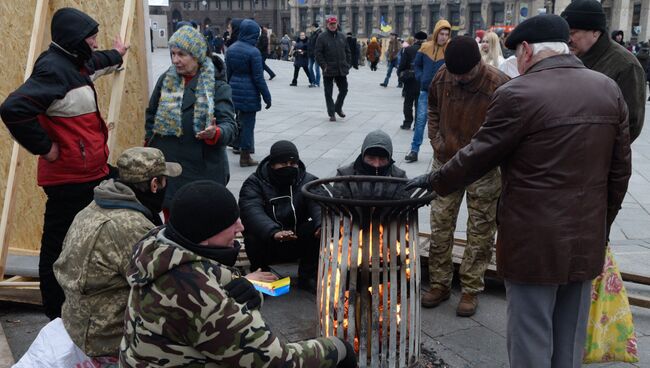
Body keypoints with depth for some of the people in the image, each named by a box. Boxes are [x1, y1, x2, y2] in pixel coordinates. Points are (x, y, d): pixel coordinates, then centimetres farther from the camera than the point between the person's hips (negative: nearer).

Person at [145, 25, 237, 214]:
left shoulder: (217, 87, -5)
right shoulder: (165, 80, 7)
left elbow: (230, 126, -14)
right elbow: (151, 115, 19)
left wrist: (215, 133, -36)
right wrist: (150, 145, 11)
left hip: (204, 170, -3)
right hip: (166, 168, 4)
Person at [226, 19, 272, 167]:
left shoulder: (231, 49, 5)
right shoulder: (253, 52, -15)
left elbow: (228, 72, 11)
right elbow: (258, 77, -14)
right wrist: (267, 97, -7)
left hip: (234, 91, 6)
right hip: (249, 93, -6)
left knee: (240, 120, 19)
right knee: (247, 123, 3)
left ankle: (240, 146, 31)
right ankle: (245, 157, 10)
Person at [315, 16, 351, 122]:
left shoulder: (341, 36, 10)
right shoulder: (322, 37, -4)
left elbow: (347, 51, 15)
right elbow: (318, 53, -7)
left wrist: (347, 64, 6)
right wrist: (324, 66, -14)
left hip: (341, 70, 4)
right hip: (328, 71, -4)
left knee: (344, 90, 9)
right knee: (328, 93, 2)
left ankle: (338, 107, 31)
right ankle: (331, 114, 11)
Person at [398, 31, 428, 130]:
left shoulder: (408, 49, -5)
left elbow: (402, 64, -6)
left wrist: (400, 74, 7)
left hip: (410, 80, 0)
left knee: (408, 102, 13)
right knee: (419, 103, 8)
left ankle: (407, 122, 15)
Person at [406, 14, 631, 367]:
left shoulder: (517, 94, -15)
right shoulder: (609, 90, 3)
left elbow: (477, 156, -9)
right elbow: (620, 170, 8)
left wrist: (433, 181, 7)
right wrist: (602, 223, 19)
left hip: (534, 242, -6)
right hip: (588, 240, 6)